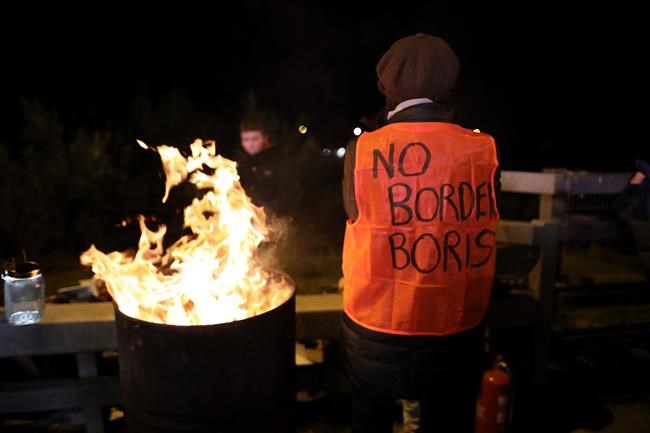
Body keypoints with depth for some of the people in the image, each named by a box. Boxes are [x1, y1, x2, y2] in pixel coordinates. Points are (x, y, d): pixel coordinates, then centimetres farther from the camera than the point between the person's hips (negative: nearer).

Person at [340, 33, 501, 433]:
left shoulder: (363, 151, -13)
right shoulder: (484, 149, -9)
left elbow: (357, 221, -2)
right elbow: (484, 227, 2)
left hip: (376, 329, -1)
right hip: (456, 332, 1)